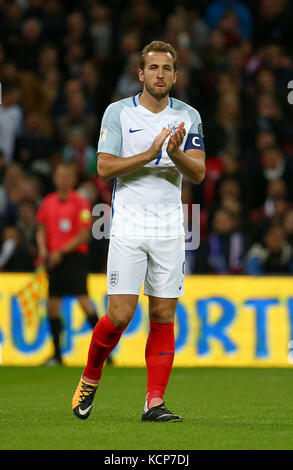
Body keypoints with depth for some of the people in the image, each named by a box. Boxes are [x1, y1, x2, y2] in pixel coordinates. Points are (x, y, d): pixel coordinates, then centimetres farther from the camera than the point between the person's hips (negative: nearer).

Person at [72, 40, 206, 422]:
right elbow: (104, 167, -7)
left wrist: (175, 154, -21)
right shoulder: (118, 112, 0)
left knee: (164, 316, 0)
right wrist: (150, 154, -18)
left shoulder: (188, 117, 7)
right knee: (120, 315, -9)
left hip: (169, 228, 3)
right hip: (128, 226, -3)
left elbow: (198, 173, -1)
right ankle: (90, 379, 16)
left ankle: (154, 402, 3)